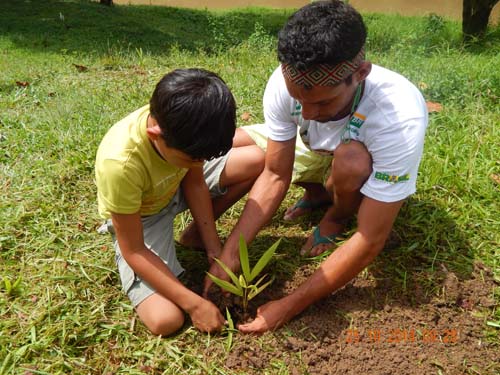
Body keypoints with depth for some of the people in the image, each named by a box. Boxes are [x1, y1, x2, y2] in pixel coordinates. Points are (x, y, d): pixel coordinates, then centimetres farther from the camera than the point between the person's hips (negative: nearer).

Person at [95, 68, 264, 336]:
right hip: (140, 218, -4)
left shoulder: (182, 123, -26)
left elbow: (195, 182, -8)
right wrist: (194, 303, -27)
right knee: (164, 320, -21)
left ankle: (193, 234, 3)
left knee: (258, 161, -12)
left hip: (176, 185, 5)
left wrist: (213, 248, -12)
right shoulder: (120, 164, -40)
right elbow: (133, 252, -27)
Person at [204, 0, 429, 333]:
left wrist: (290, 306, -36)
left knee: (350, 159, -40)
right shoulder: (286, 82, -31)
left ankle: (337, 217, -3)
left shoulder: (400, 118, -41)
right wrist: (230, 253, -30)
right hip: (314, 151, 4)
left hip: (375, 170, -3)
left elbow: (371, 241, -37)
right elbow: (276, 174, -22)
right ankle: (319, 192, 6)